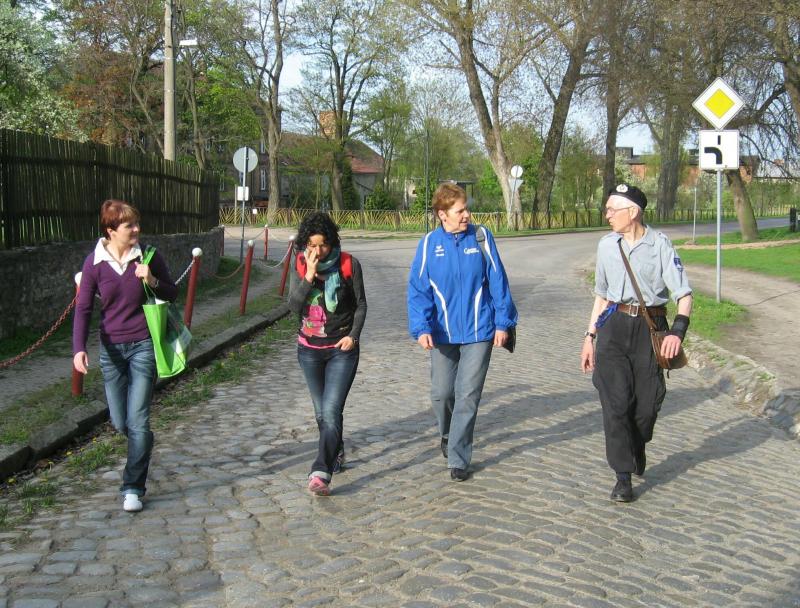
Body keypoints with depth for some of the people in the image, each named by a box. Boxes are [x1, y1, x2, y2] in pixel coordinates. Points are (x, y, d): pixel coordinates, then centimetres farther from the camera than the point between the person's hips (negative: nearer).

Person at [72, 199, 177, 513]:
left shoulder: (148, 256, -6)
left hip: (143, 346, -1)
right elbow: (83, 308, -5)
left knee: (138, 421, -8)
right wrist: (79, 349, -17)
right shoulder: (95, 262, -6)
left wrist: (152, 281, -17)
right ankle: (142, 448, 43)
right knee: (120, 422, 9)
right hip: (111, 349, 2)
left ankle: (133, 488, 3)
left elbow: (172, 293, 4)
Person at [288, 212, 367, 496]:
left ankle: (321, 473, -21)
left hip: (342, 348, -3)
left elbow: (361, 304, 0)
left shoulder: (348, 264, -8)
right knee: (321, 411, 15)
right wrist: (309, 276, -22)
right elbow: (294, 306, -12)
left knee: (331, 411, -14)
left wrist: (353, 335, -13)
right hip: (309, 348, 3)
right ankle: (336, 453, 38)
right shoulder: (301, 265, -3)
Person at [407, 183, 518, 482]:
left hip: (478, 331, -1)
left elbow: (497, 282, 0)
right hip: (443, 333, 1)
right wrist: (421, 328, -14)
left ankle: (458, 459, 8)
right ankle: (447, 434, 41)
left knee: (468, 395, -2)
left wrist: (503, 322, -1)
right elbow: (418, 290, -4)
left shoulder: (481, 237, -4)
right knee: (441, 393, 10)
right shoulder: (429, 244, -3)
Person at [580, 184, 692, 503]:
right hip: (615, 326, 2)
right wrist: (590, 336, 15)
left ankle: (637, 446, 39)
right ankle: (623, 476, 0)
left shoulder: (659, 244, -6)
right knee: (615, 401, -6)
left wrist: (678, 331, -27)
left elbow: (684, 294, -11)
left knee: (648, 401, 5)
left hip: (650, 327, -2)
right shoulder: (607, 245, 7)